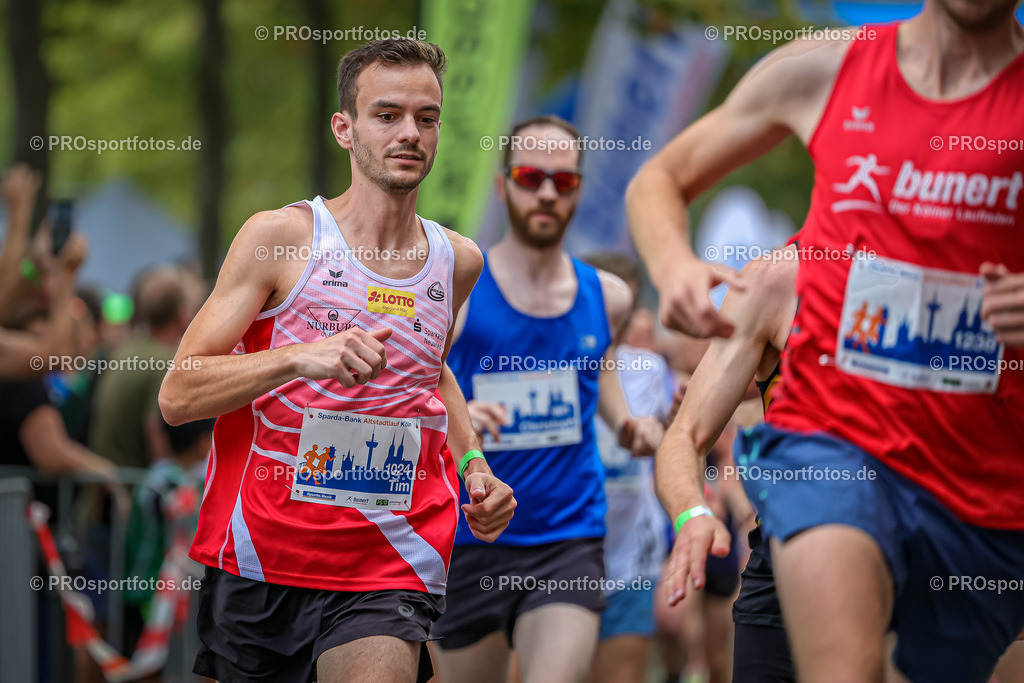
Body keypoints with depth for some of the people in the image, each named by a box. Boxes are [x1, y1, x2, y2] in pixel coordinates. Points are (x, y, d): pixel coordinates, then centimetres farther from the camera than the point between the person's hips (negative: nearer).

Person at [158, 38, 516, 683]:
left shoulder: (459, 262, 8)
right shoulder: (280, 236, -5)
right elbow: (177, 395, -10)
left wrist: (474, 467, 15)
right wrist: (300, 358, -23)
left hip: (391, 573, 1)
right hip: (259, 561, -1)